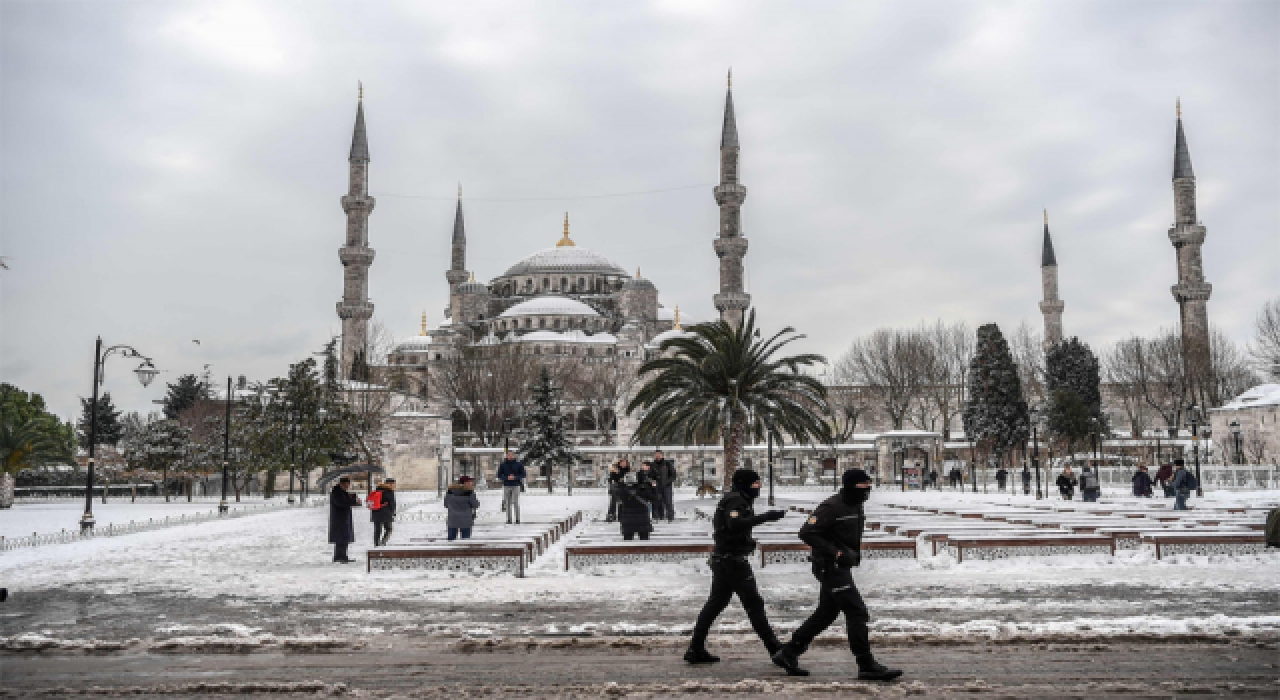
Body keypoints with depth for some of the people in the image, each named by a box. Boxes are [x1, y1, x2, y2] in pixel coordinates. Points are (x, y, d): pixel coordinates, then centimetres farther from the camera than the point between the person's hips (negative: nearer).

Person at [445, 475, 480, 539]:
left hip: (452, 520, 3)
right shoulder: (469, 492, -11)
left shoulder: (450, 490, 1)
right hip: (465, 521, -3)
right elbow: (475, 505, -7)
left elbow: (446, 504, 8)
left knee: (451, 539, 8)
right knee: (465, 539, 3)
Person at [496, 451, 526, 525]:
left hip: (516, 486, -1)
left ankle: (517, 519, -1)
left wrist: (515, 477, -14)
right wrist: (507, 477, -14)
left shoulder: (519, 464, 1)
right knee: (508, 503, 3)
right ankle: (509, 519, 8)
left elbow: (523, 474, 3)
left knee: (516, 503, -6)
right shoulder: (502, 465, 4)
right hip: (506, 486, 1)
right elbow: (499, 476, 3)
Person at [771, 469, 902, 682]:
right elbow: (806, 532, -21)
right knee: (857, 612, -10)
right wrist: (836, 553, -22)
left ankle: (788, 653, 22)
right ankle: (867, 666, -3)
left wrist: (856, 552, 10)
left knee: (826, 613, 14)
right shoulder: (832, 507, -17)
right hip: (830, 567, -10)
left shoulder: (856, 506, 13)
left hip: (843, 567, 10)